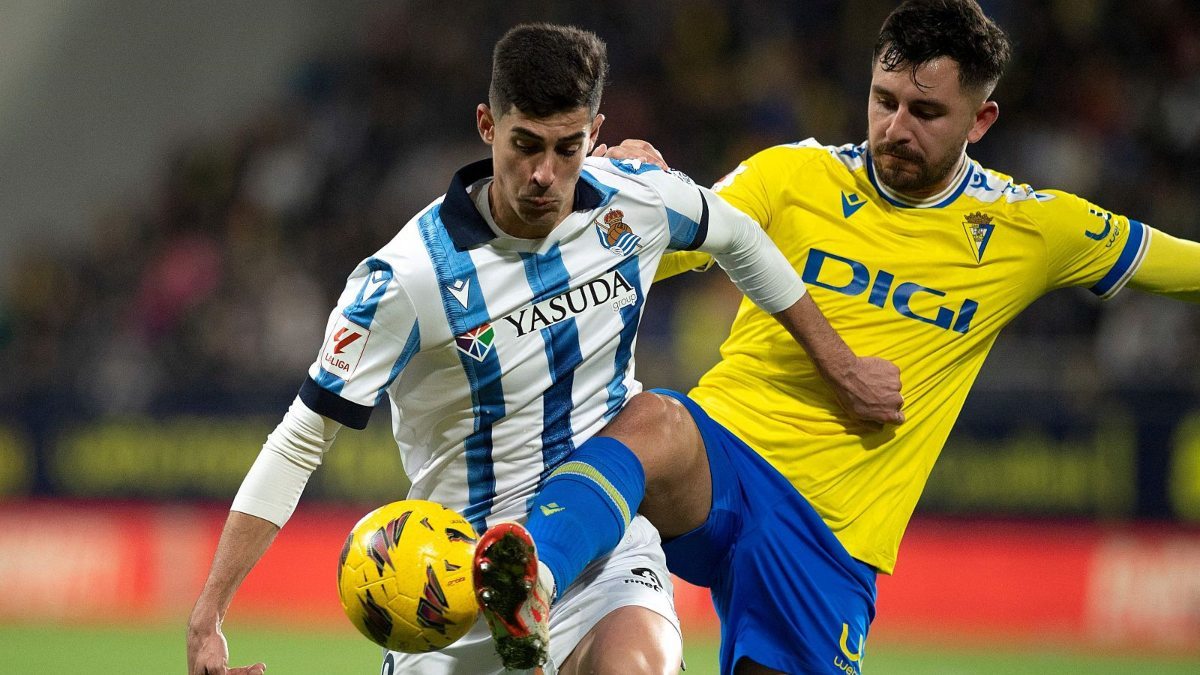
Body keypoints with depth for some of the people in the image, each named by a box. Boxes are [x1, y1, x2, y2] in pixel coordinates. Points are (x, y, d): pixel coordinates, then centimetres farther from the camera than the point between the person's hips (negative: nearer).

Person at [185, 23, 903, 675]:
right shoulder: (409, 278, -19)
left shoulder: (639, 201, -8)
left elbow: (740, 239, 17)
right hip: (466, 561, 0)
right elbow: (299, 445, -14)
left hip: (608, 532, 0)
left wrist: (844, 368, 24)